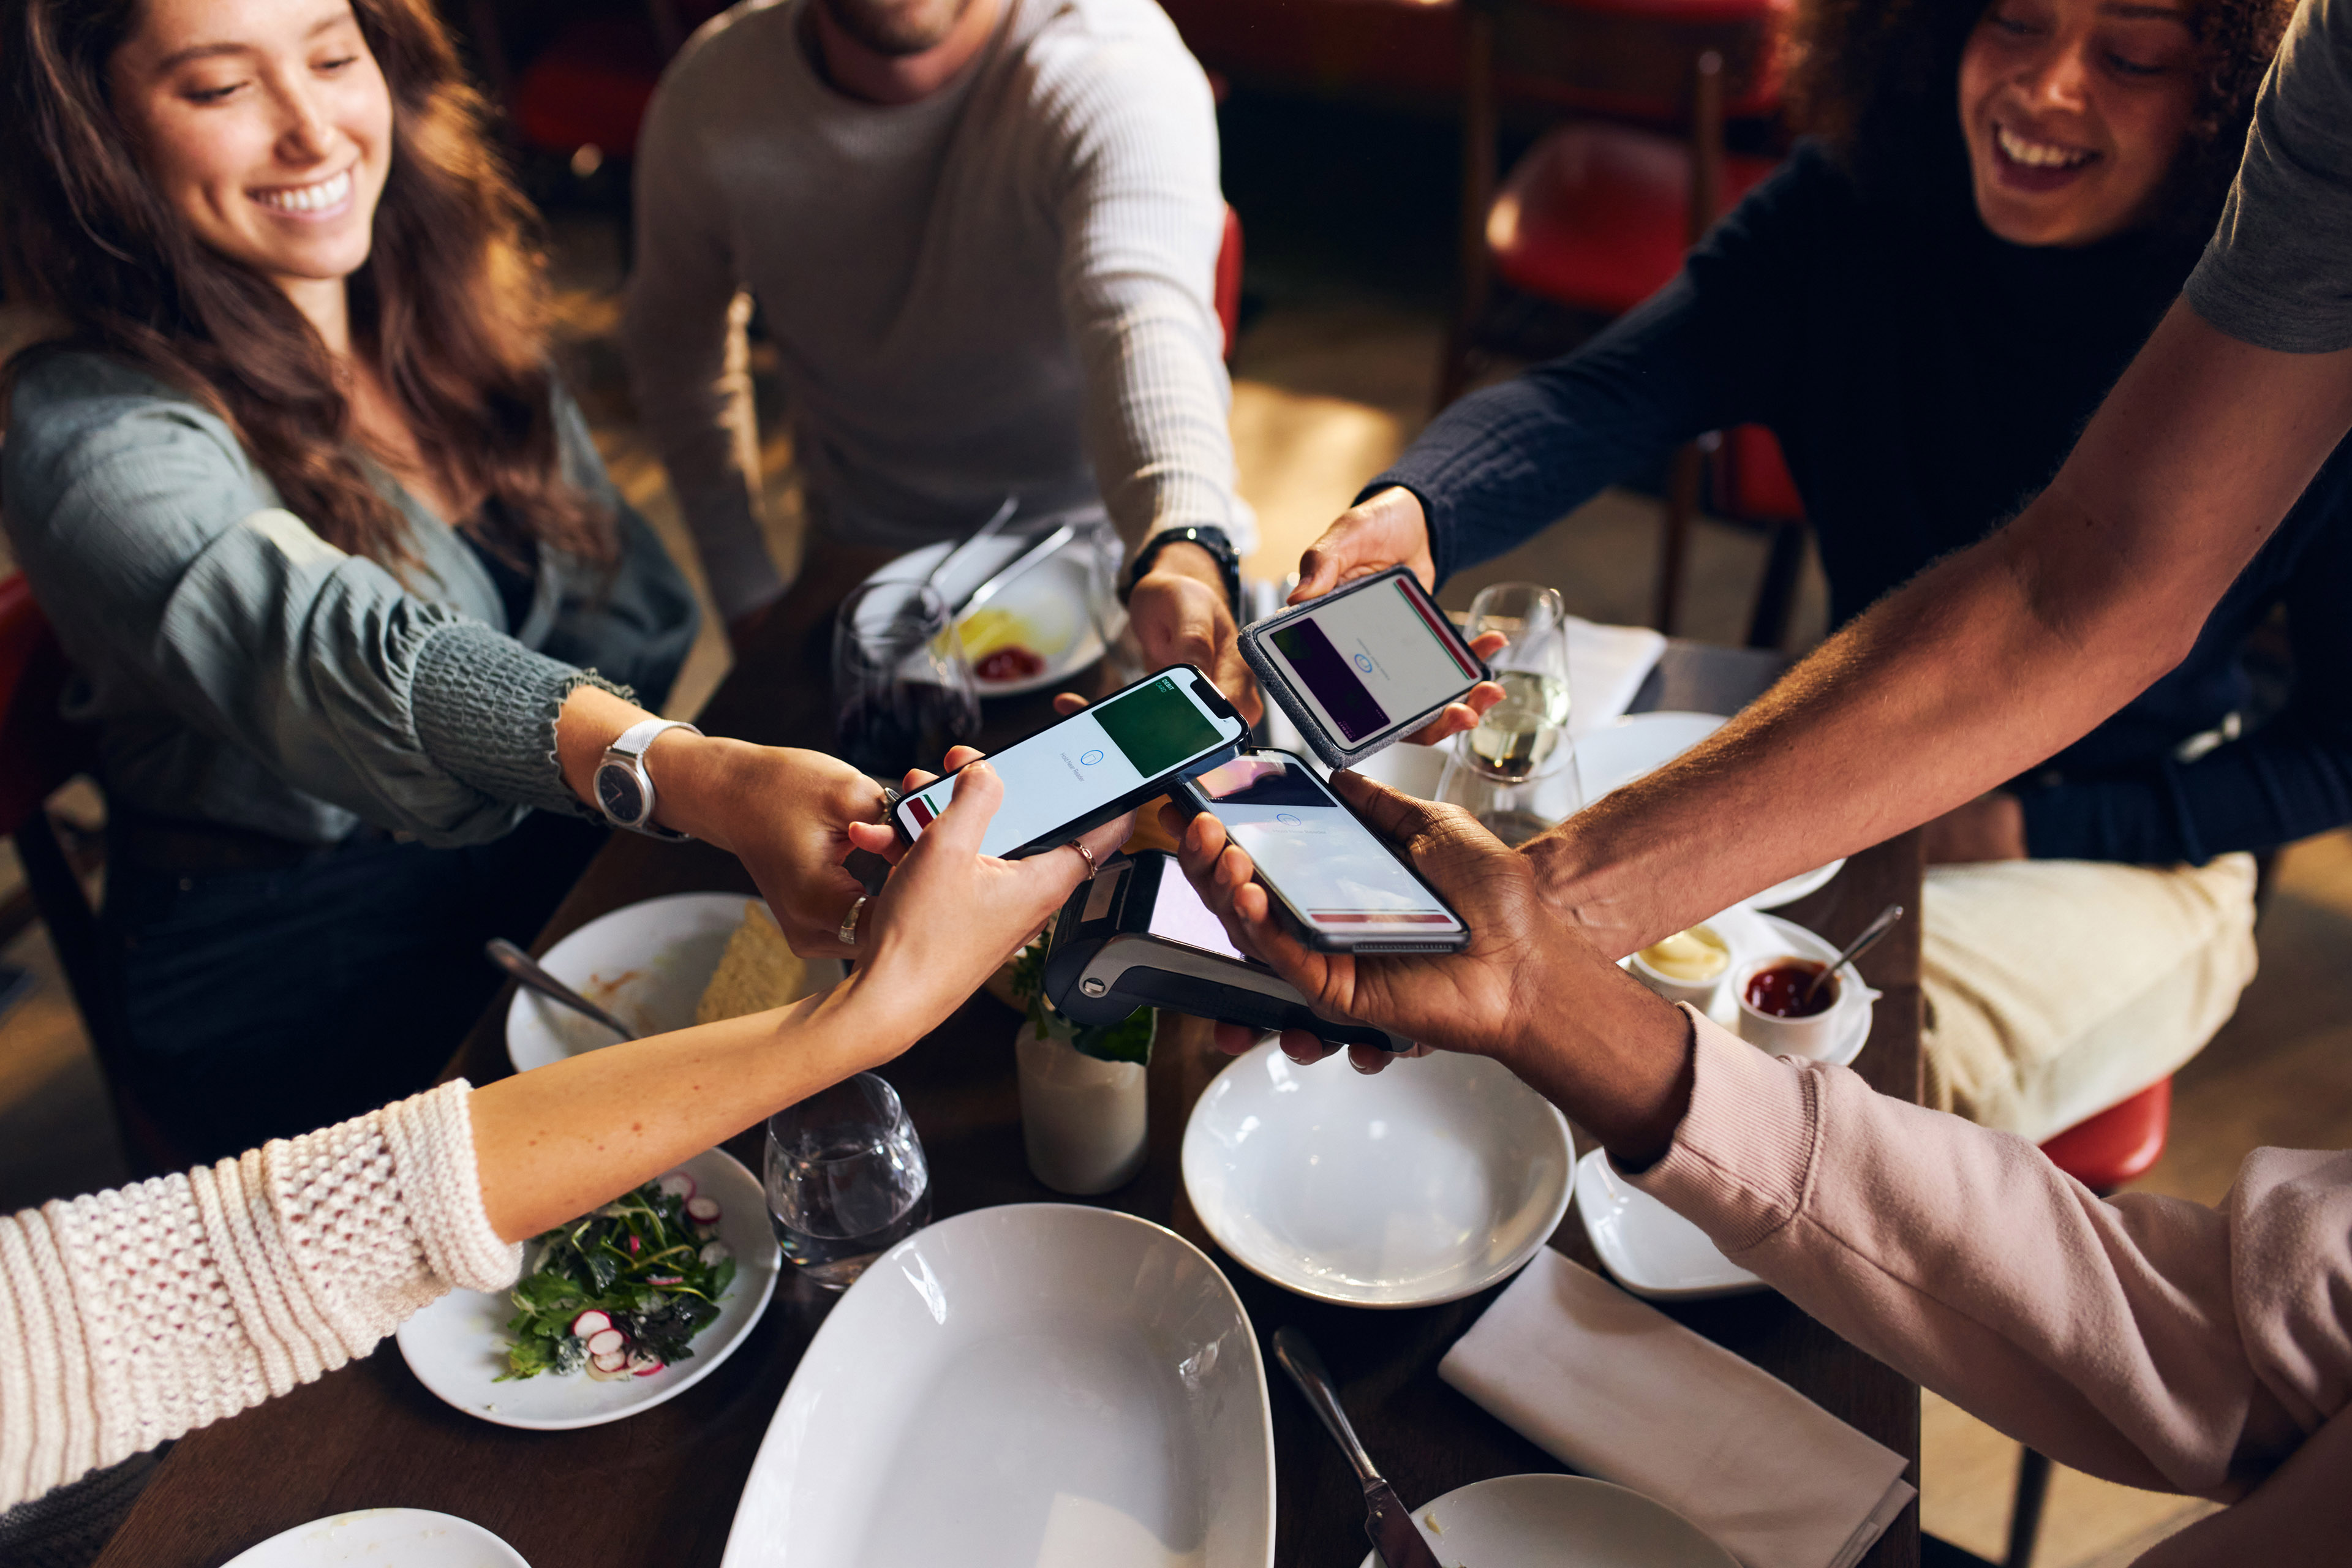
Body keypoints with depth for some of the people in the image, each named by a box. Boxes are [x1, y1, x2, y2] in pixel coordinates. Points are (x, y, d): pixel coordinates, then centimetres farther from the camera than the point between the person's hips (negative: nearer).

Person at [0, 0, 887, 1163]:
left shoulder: (450, 310, 6)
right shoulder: (97, 435, -16)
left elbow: (638, 608, 12)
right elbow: (331, 653, -36)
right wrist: (701, 778, -53)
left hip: (585, 866, 6)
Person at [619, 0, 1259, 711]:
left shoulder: (1116, 59, -22)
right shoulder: (709, 96, -9)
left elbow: (1146, 317, -41)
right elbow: (677, 342, 9)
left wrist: (1185, 554, -61)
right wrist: (745, 595, 6)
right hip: (868, 571, 3)